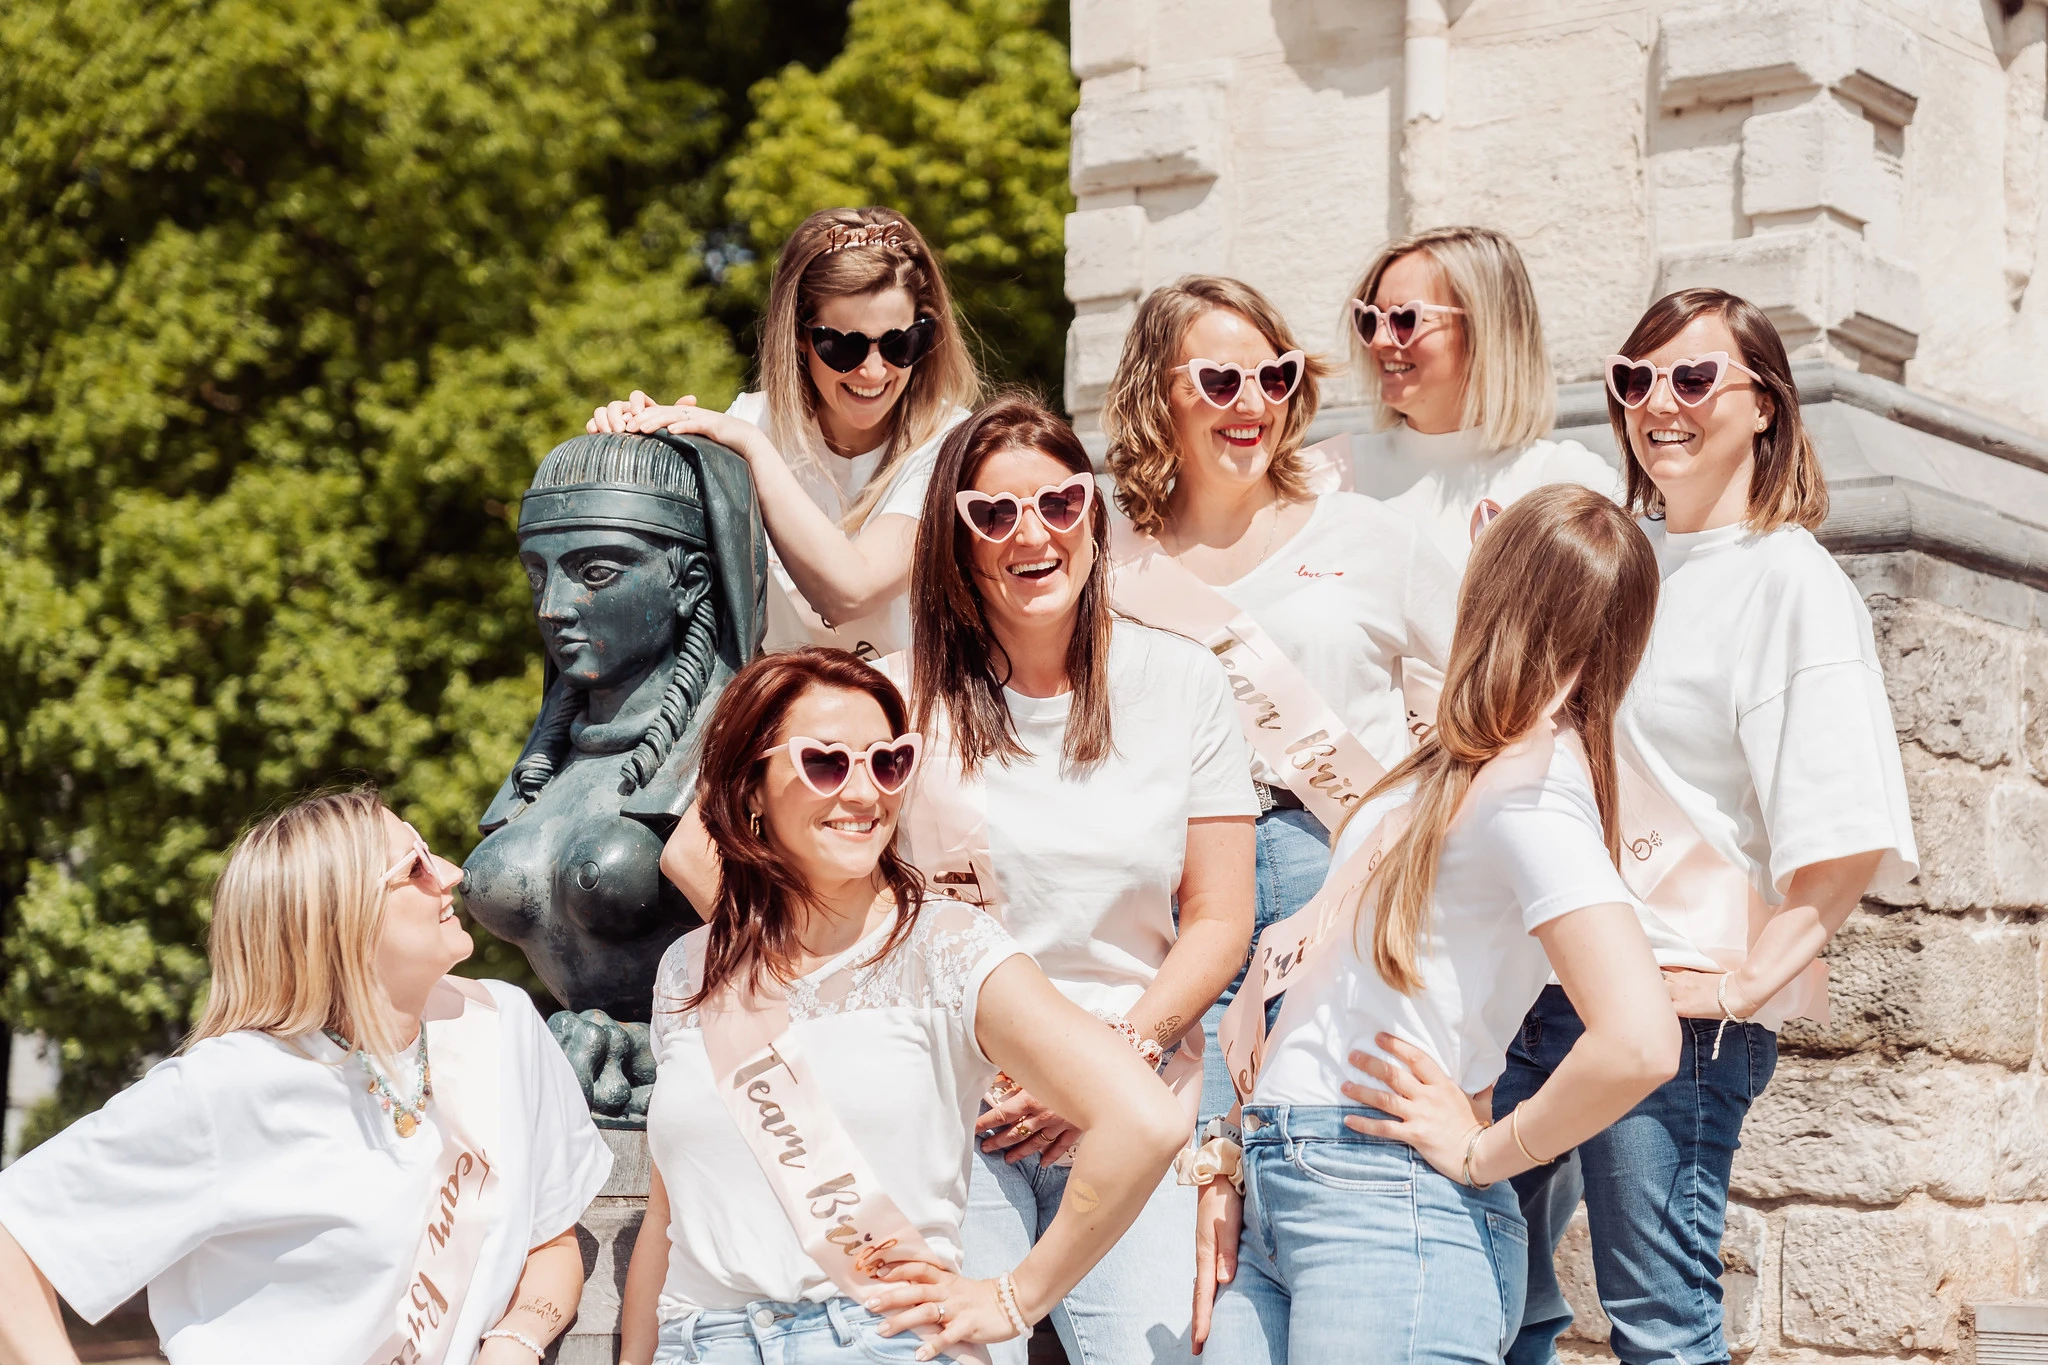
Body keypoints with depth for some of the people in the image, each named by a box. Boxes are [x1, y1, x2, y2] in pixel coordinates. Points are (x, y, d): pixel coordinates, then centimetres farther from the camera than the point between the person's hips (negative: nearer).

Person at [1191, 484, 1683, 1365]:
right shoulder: (1452, 770, 13)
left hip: (1390, 1204, -7)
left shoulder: (1530, 783, -13)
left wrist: (1481, 1153, -11)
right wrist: (1233, 1156, 8)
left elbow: (1639, 1043, -25)